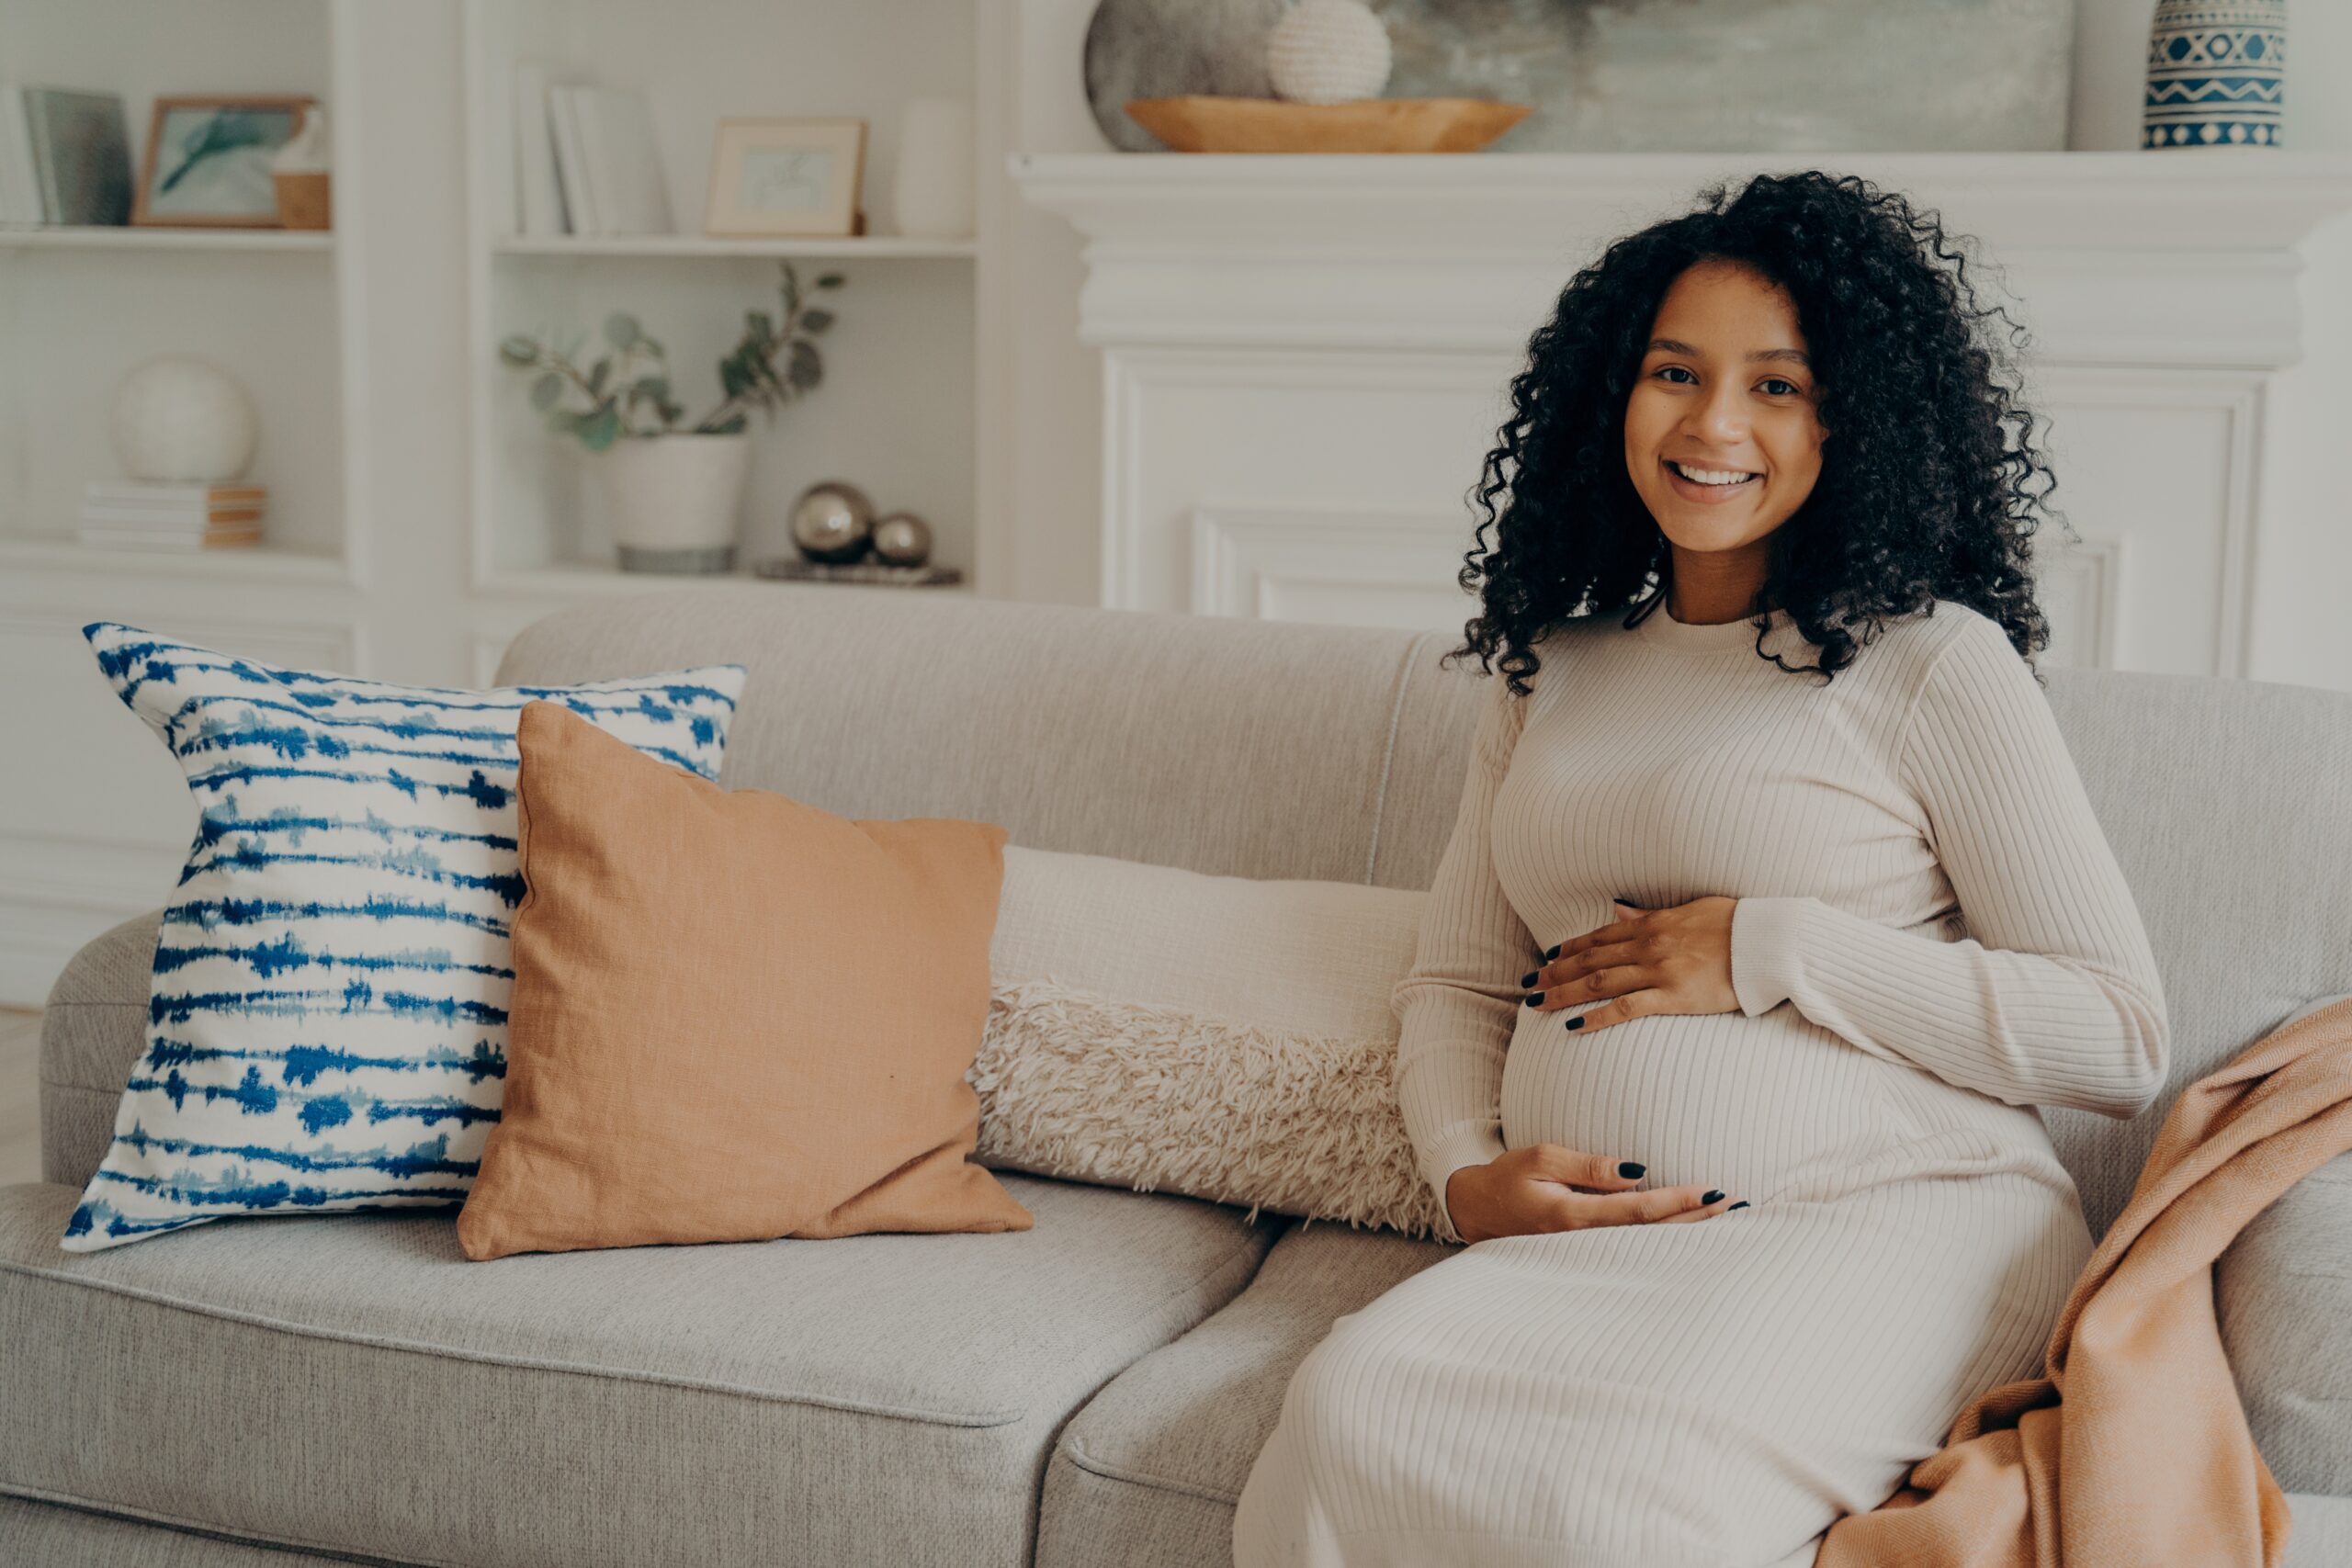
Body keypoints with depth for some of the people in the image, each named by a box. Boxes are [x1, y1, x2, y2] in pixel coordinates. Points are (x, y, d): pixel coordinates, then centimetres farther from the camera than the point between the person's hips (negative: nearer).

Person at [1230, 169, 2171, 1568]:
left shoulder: (1934, 663, 2)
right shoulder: (1551, 670, 20)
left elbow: (2123, 1037, -3)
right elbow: (1458, 983, 20)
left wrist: (1774, 951, -9)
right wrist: (1467, 1174, -2)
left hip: (1895, 1226, -4)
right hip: (1589, 1236, 5)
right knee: (1352, 1413, -27)